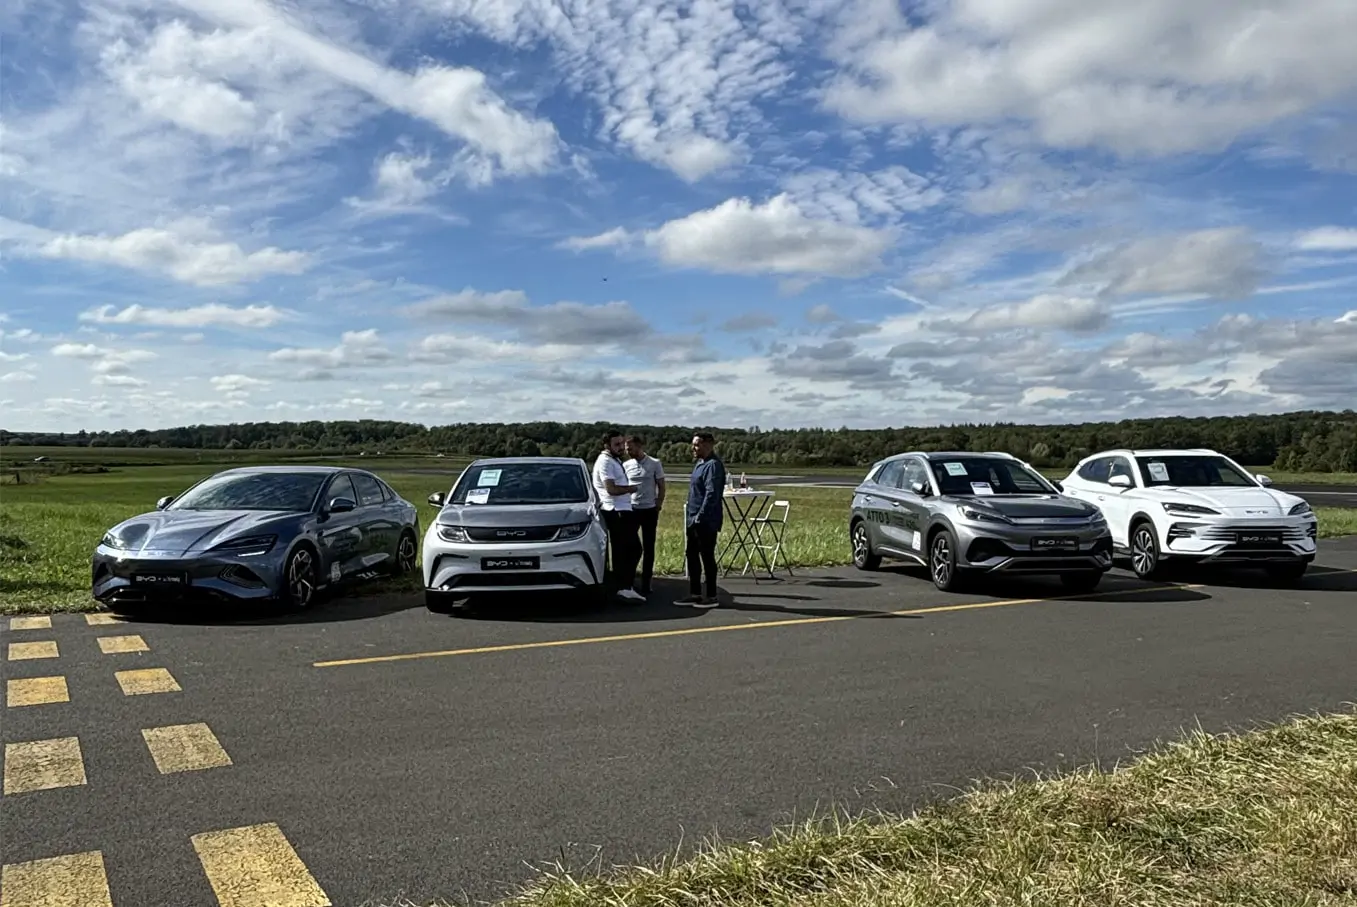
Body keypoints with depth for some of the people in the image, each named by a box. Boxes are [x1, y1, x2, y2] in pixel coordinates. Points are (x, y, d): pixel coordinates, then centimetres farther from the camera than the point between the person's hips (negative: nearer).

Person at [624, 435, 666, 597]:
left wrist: (657, 507, -5)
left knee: (648, 548, 3)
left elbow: (661, 487, 0)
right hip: (631, 509, 3)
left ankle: (645, 584, 10)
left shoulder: (655, 464, -4)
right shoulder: (626, 465, 4)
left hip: (649, 510, -2)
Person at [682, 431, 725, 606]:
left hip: (706, 521, -10)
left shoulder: (713, 465, -16)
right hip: (694, 520, 10)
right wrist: (691, 516, 17)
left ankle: (711, 597, 8)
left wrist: (700, 517, -22)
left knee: (707, 557, -1)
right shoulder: (700, 463, 14)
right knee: (692, 556, 13)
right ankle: (695, 594, 21)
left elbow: (711, 494, -23)